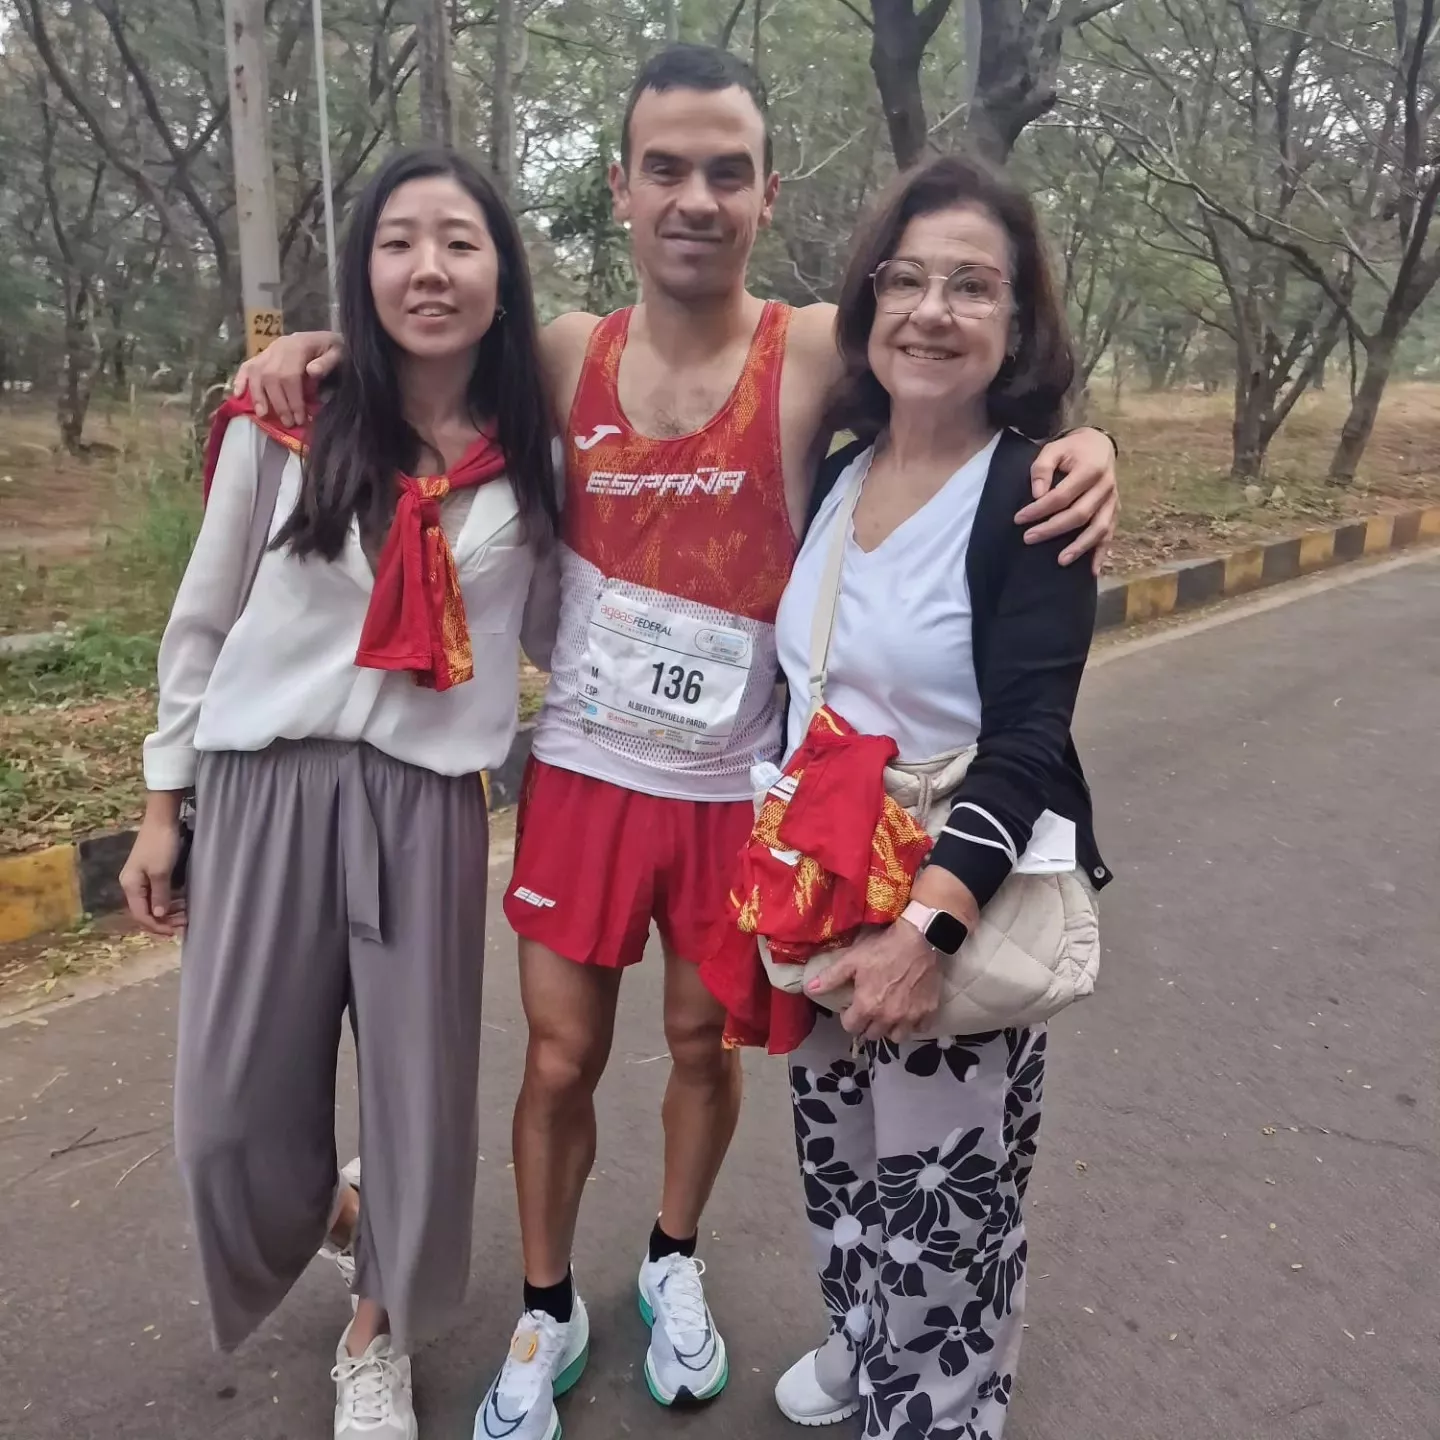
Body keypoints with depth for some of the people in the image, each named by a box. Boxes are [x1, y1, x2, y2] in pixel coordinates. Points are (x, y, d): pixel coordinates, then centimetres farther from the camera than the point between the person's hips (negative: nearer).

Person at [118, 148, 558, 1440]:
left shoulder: (534, 450, 0)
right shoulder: (288, 423, -3)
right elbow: (203, 620, 5)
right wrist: (163, 799, 7)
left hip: (427, 800, 0)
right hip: (263, 787, 0)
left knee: (420, 1089, 8)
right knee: (234, 1110, 8)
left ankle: (379, 1336, 37)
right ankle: (332, 1214, 45)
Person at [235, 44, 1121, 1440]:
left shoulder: (817, 352, -11)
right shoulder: (565, 356, -3)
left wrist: (1084, 443, -29)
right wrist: (313, 349, -6)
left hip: (736, 784, -1)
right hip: (583, 773, 1)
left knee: (706, 1042, 17)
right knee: (561, 1059, 10)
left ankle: (674, 1263, 46)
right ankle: (547, 1312, 36)